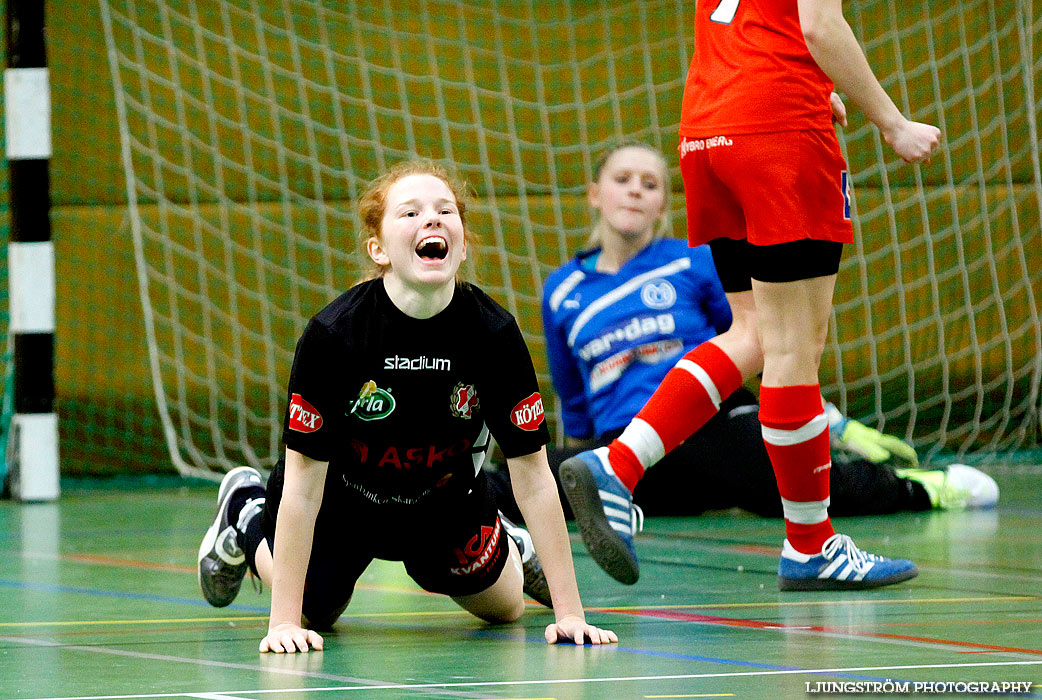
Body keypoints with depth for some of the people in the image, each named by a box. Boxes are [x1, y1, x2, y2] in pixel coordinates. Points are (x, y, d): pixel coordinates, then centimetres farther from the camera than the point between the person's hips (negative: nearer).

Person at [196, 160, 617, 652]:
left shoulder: (495, 334, -28)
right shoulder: (332, 334, -34)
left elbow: (533, 478, -22)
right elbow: (303, 485, -30)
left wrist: (569, 612, -25)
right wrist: (284, 621, -33)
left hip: (444, 502, 2)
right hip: (340, 499, -2)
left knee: (505, 605, 14)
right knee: (312, 611, 15)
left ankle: (504, 543, 47)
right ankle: (245, 515, 41)